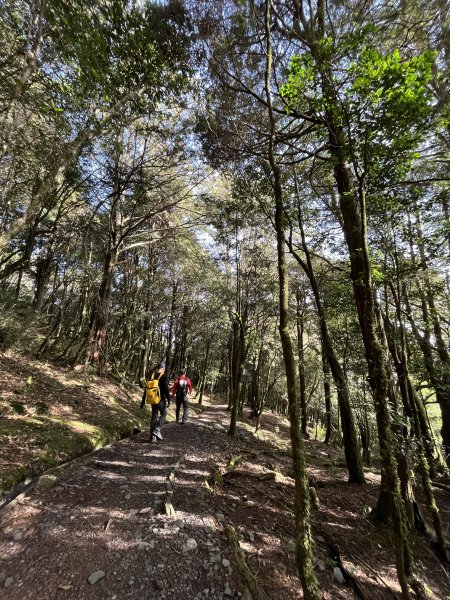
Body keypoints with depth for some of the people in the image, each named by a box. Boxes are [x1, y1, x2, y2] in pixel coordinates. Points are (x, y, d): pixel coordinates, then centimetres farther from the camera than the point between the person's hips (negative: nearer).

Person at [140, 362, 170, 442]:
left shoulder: (151, 376, 6)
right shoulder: (164, 376, -11)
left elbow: (146, 389, 9)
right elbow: (166, 390, -16)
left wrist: (143, 400, 15)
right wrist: (169, 400, -9)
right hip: (161, 400, -5)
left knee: (154, 416, 14)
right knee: (163, 414, 13)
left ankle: (152, 436, 14)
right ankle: (157, 430, -3)